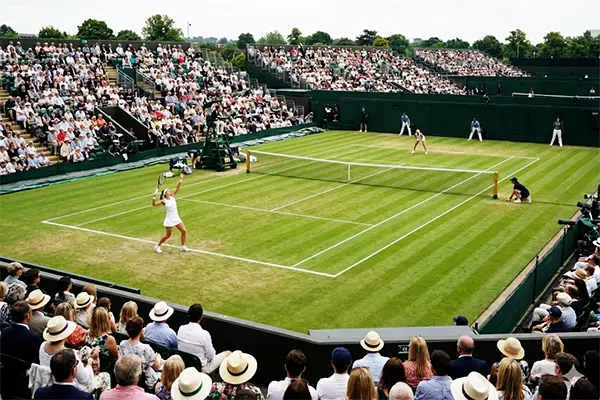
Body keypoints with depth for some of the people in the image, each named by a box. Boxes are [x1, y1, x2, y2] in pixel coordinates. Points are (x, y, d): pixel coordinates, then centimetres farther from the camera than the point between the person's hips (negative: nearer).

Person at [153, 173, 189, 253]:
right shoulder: (163, 201, -12)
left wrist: (180, 180, -14)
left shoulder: (172, 196, 2)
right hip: (169, 220, -6)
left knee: (184, 231, 1)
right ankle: (157, 246, 23)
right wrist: (154, 196, -37)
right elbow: (154, 204, -22)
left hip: (176, 218, 6)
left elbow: (177, 188, -2)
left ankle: (183, 247, 15)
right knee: (167, 235, 3)